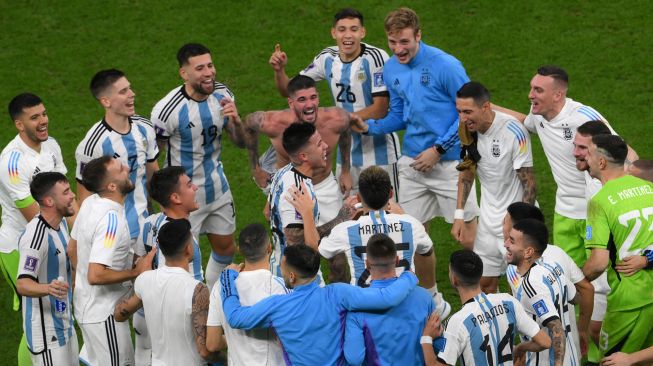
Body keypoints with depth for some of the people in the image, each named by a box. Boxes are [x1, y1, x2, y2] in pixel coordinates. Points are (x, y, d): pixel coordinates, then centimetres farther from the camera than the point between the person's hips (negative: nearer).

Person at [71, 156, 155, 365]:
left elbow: (72, 250, 12)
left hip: (86, 304, 9)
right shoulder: (111, 221, -29)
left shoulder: (90, 203, 0)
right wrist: (136, 272, -21)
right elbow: (96, 275, -32)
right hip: (103, 314, -9)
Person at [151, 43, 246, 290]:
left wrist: (236, 121, -21)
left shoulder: (222, 95, -7)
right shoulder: (168, 110, -26)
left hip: (218, 187, 7)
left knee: (226, 249, 20)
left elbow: (241, 143, 1)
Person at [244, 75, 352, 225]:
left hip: (325, 187, 2)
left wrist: (346, 171, 7)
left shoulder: (336, 120, -25)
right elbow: (249, 122, -5)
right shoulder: (273, 124, -29)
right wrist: (256, 169, 2)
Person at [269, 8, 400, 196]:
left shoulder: (375, 58, -19)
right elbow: (289, 91, 9)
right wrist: (279, 70, -11)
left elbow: (380, 110, -19)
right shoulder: (327, 59, 0)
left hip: (379, 150, -6)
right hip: (347, 150, 6)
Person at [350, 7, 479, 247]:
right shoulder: (391, 70, 7)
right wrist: (369, 127, 1)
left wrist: (439, 149, -12)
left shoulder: (446, 66, -13)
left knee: (469, 240, -5)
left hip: (450, 162, -5)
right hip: (412, 164, 6)